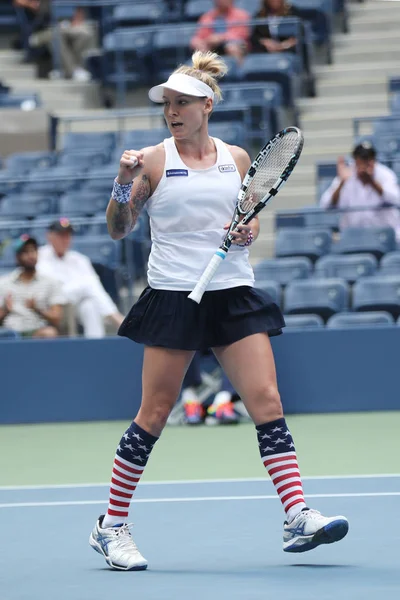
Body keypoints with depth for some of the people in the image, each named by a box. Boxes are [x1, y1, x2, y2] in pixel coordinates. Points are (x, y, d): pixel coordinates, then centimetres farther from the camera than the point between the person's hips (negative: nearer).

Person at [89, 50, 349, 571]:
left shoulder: (237, 159, 9)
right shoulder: (153, 161, 0)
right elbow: (118, 231, 1)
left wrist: (249, 231, -2)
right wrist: (123, 185, -16)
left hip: (234, 294, 3)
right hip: (173, 297, -3)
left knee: (267, 401, -7)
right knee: (154, 414, 0)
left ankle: (298, 517, -9)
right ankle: (112, 525, 12)